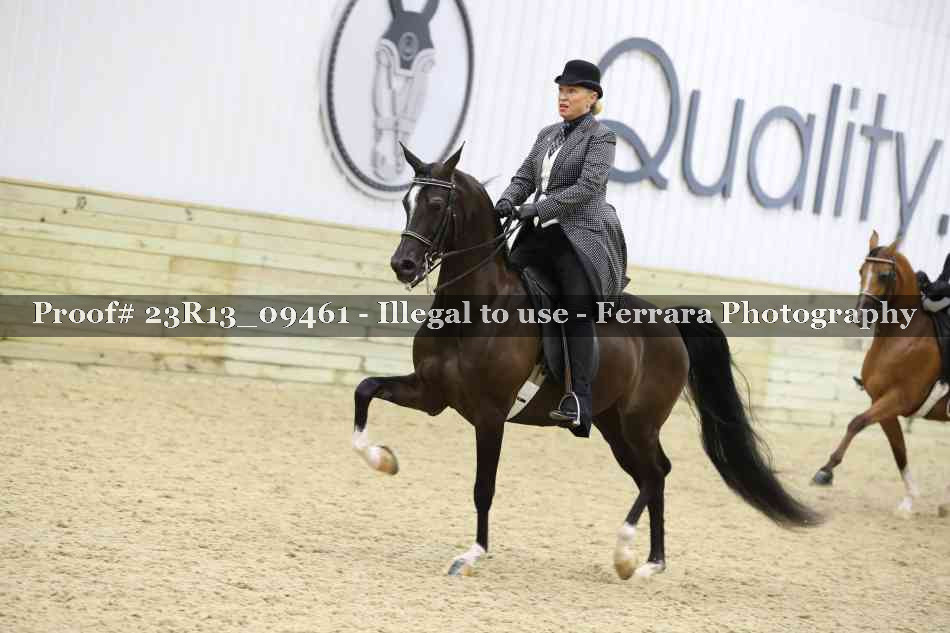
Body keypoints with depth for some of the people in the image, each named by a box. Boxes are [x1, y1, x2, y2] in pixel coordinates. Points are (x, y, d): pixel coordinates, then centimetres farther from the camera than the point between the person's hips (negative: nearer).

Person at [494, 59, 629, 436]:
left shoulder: (600, 137, -4)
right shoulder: (547, 135, 18)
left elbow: (588, 187, -15)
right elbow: (525, 177, 17)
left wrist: (537, 208, -19)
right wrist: (508, 201, -6)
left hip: (582, 237, -7)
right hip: (540, 236, 7)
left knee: (578, 316, -11)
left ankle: (580, 405, -15)